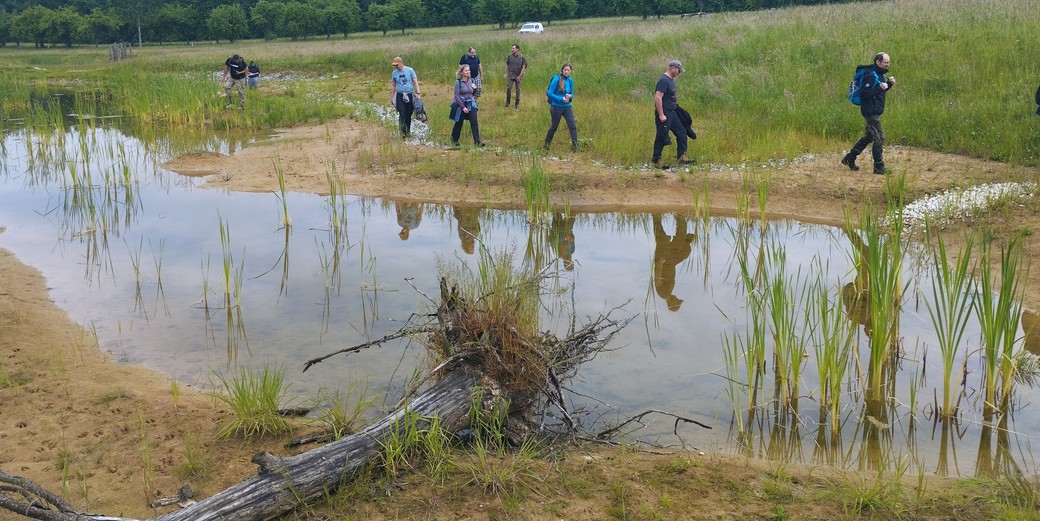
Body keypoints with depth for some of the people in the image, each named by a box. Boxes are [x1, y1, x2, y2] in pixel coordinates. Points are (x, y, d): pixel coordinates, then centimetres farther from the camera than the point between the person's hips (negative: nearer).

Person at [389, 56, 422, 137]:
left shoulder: (410, 70, -1)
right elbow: (393, 86, 13)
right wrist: (391, 97, 13)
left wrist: (418, 93, -11)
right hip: (400, 96, 0)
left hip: (410, 95, 0)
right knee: (402, 114, -13)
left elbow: (415, 82, -1)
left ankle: (408, 131, 21)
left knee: (409, 115, 5)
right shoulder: (394, 73, 4)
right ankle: (403, 131, -7)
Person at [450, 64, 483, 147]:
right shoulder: (458, 82, -10)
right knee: (459, 123, 9)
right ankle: (454, 139, 31)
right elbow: (456, 96, -13)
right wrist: (463, 107, -19)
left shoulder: (471, 81, 7)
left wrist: (475, 88, -4)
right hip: (461, 105, -4)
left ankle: (477, 141, -9)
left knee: (474, 122, -7)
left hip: (471, 104, 4)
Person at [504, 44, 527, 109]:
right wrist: (506, 73, 7)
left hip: (518, 76, -1)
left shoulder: (521, 57, -3)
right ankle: (507, 102, 5)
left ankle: (517, 104, 13)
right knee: (508, 88, -9)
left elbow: (523, 67, -3)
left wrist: (520, 76, -9)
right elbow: (507, 65, 12)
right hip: (510, 76, 1)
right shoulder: (509, 56, 2)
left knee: (518, 89, 4)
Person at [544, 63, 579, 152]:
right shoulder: (556, 79, -13)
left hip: (567, 107, 4)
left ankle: (575, 145, -3)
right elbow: (550, 94, -14)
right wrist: (561, 99, -22)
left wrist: (570, 96, -12)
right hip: (556, 107, -4)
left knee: (573, 126, -6)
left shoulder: (570, 81, 2)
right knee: (554, 126, 9)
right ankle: (547, 143, 30)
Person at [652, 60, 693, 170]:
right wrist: (661, 115, -25)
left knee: (681, 132, 11)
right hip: (664, 113, -10)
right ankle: (656, 160, 7)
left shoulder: (671, 80, 13)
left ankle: (681, 156, 17)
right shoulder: (663, 80, -18)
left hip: (672, 113, 10)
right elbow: (658, 98, -24)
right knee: (661, 137, -3)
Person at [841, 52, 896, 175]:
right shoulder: (871, 76, -18)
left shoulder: (879, 74, 12)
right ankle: (879, 168, 1)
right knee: (879, 138, -7)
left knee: (868, 137, 16)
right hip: (871, 111, -10)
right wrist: (880, 88, -28)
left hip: (875, 112, 10)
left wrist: (889, 83, 5)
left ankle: (849, 159, 23)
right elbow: (865, 94, -23)